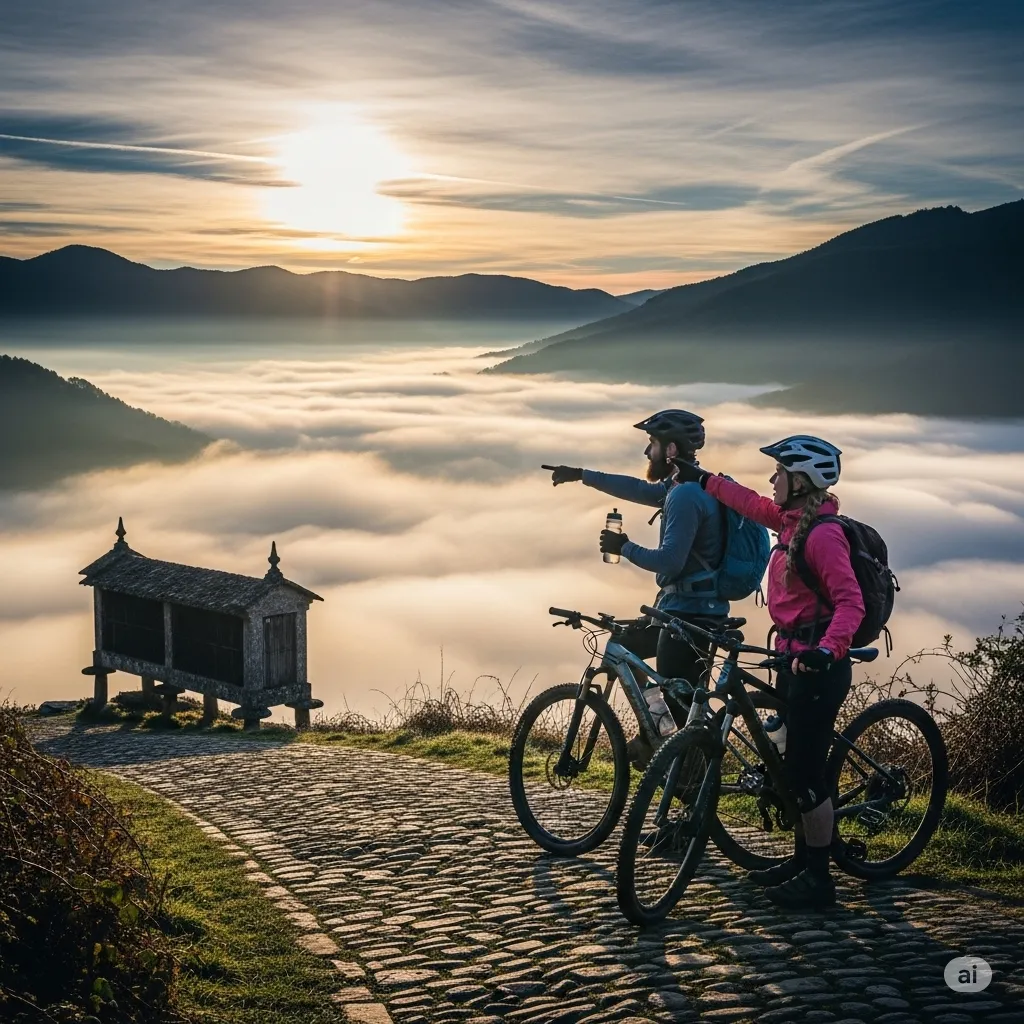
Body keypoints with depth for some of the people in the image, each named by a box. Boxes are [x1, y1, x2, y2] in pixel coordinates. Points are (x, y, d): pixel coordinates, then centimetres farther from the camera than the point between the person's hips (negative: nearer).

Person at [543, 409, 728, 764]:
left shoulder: (685, 496, -19)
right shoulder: (687, 487, 13)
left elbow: (669, 560, -25)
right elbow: (639, 489, 26)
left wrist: (624, 547, -11)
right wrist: (580, 475, 29)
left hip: (690, 613, -11)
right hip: (682, 606, 11)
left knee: (678, 705, -7)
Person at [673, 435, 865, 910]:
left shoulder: (822, 534, -19)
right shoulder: (795, 521, 9)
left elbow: (850, 601, -26)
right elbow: (753, 504, 27)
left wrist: (827, 649, -39)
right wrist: (702, 479, 33)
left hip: (818, 665, -10)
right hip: (796, 659, 10)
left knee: (805, 772, -6)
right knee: (798, 767, 16)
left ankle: (818, 879, 3)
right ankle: (803, 861, 27)